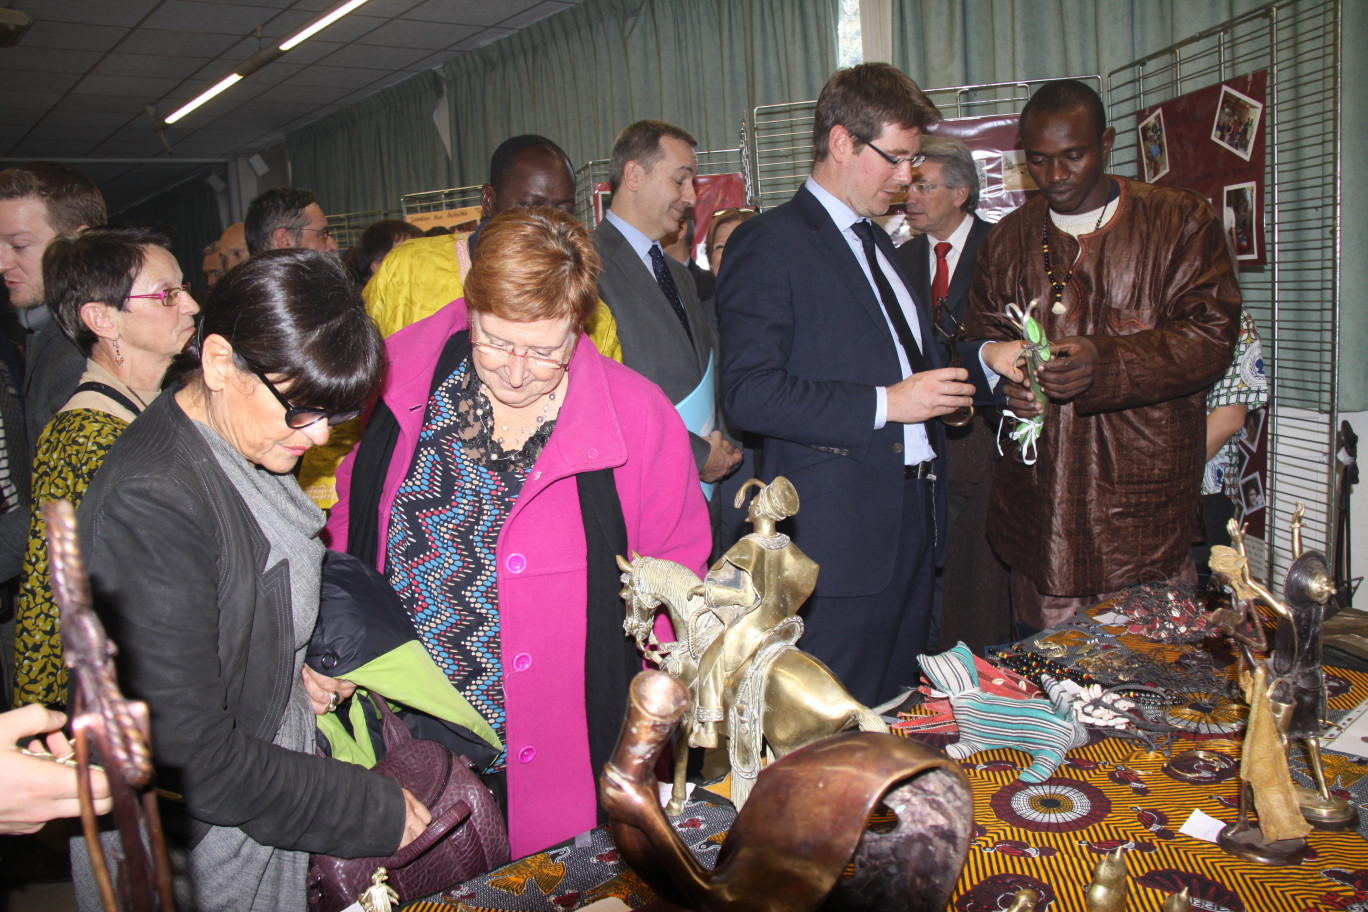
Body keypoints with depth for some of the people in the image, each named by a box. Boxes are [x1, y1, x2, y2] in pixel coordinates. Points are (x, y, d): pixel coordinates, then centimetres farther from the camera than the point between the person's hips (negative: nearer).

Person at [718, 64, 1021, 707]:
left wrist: (985, 361, 10)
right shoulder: (767, 245, -9)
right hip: (841, 537, -8)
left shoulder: (878, 244, 20)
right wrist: (885, 403, -20)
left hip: (914, 521, 9)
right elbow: (750, 393, -19)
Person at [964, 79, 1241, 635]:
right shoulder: (1006, 242, 12)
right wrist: (1005, 383, -10)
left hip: (1143, 501, -2)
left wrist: (1105, 362, -25)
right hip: (1037, 501, 3)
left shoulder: (1182, 223, 2)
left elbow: (1210, 338, -7)